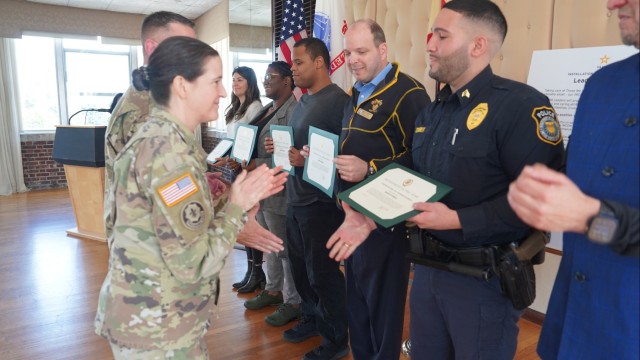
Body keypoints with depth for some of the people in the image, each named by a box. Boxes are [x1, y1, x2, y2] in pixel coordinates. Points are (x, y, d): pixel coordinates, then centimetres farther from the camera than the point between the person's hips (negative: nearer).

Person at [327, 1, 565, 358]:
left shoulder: (520, 105, -18)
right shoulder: (431, 112, 10)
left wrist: (458, 220, -24)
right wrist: (371, 216, 1)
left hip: (484, 279, -7)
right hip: (428, 267, 8)